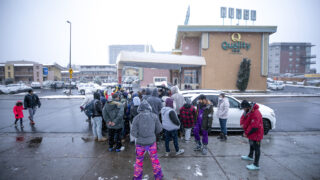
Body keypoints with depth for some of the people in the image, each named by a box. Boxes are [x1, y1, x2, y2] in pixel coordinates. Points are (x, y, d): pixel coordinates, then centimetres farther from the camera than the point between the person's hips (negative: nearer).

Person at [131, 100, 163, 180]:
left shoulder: (136, 118, -14)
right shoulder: (154, 116, -9)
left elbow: (133, 132, -12)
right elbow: (159, 129, -1)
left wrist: (139, 136, 7)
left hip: (140, 143, -1)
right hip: (151, 142, 1)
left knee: (139, 161, 17)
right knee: (154, 159, 19)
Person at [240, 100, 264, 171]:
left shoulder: (255, 113, -31)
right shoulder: (248, 111, -1)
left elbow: (254, 127, -30)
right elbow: (243, 117, 9)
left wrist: (246, 133, -20)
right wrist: (242, 124, -12)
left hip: (256, 134, -10)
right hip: (251, 133, 10)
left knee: (256, 148, -1)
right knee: (251, 144, 28)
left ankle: (256, 165, 9)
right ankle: (250, 156, 50)